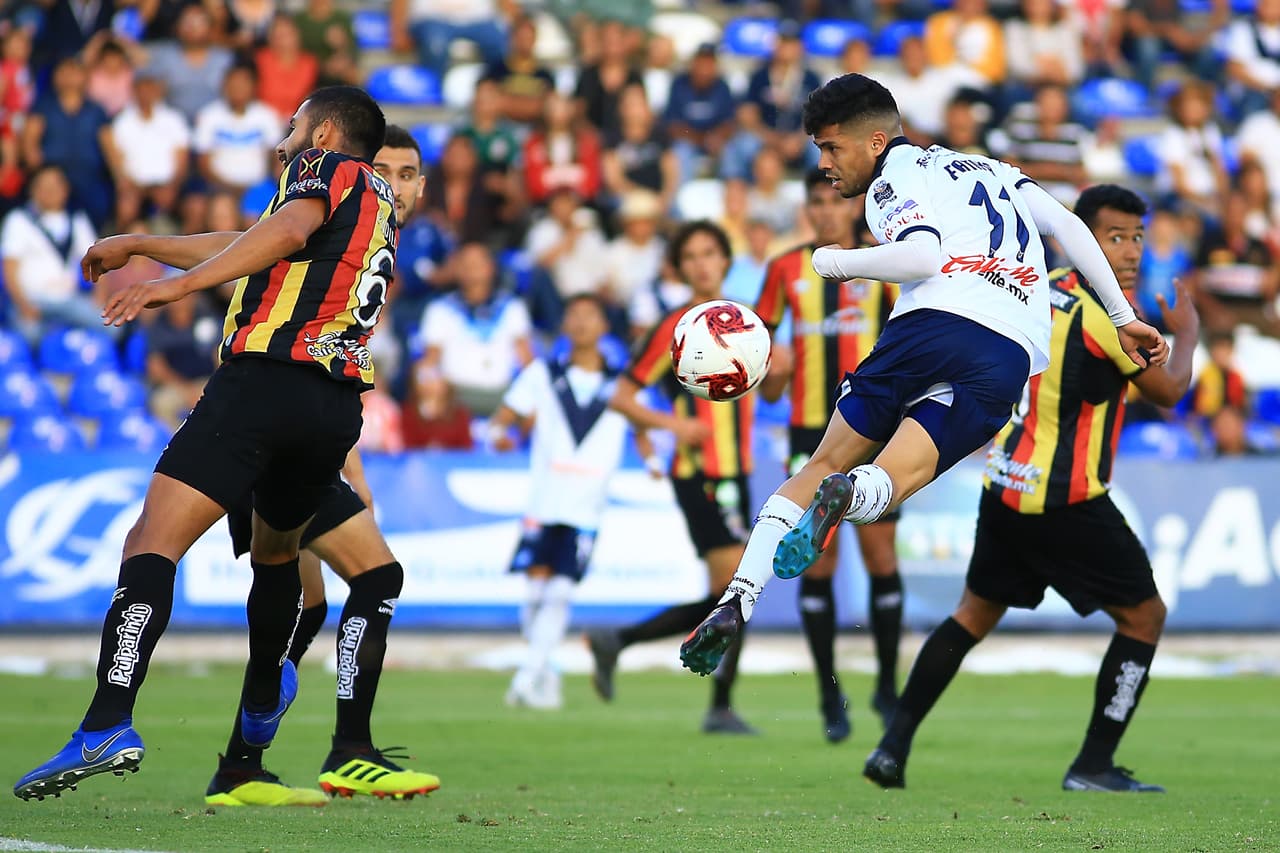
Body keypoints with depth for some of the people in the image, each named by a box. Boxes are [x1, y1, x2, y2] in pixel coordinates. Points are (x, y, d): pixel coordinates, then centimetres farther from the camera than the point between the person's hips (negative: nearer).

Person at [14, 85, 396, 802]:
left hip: (265, 377, -8)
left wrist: (177, 284, -24)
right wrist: (139, 245, 46)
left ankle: (108, 726, -32)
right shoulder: (381, 208, 31)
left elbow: (289, 231, -17)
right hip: (338, 405, 8)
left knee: (153, 543, -16)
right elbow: (249, 250, 40)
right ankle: (263, 704, 50)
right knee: (277, 553, 32)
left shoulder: (329, 166, 7)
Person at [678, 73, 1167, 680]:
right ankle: (850, 496, -41)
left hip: (936, 322, -5)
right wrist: (1123, 318, 26)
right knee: (889, 482, -3)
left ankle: (738, 600, -8)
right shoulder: (990, 169, 32)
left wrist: (835, 261, 6)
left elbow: (921, 257, -9)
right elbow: (1069, 226, 25)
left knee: (826, 464, 8)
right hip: (1013, 357, 5)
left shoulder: (895, 178, 10)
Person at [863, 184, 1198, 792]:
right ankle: (1093, 766, 6)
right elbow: (1167, 391, -3)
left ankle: (894, 746, 11)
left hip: (1005, 486, 8)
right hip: (1067, 502, -8)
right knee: (1144, 616, 7)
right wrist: (1187, 333, 14)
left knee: (975, 613, 18)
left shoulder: (1045, 290, 6)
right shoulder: (1109, 315, -17)